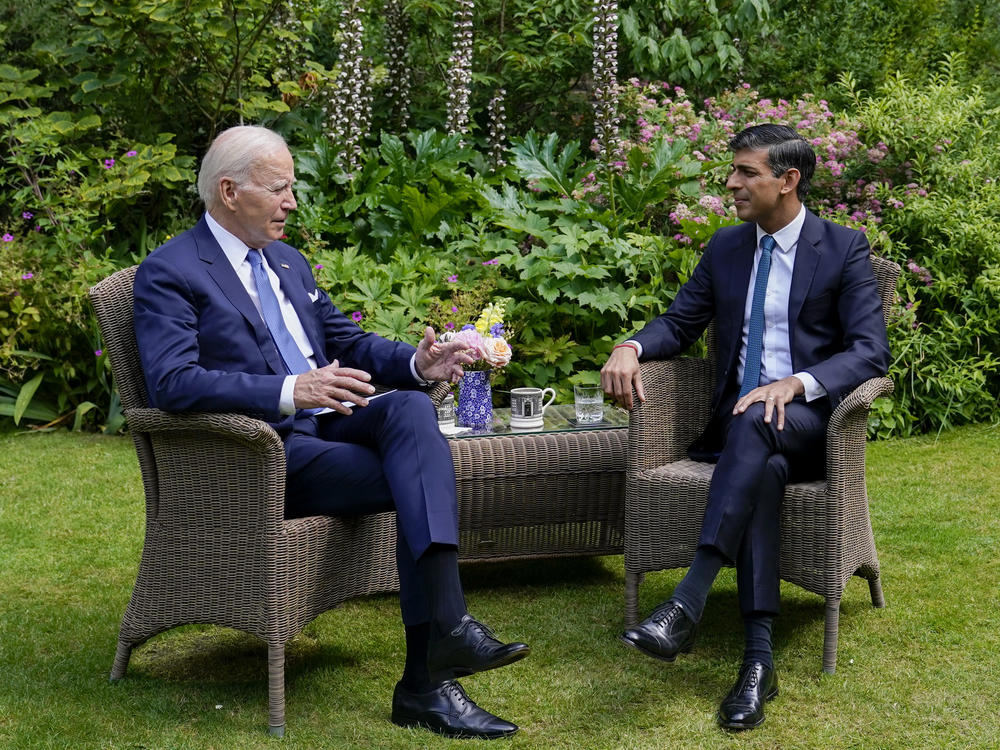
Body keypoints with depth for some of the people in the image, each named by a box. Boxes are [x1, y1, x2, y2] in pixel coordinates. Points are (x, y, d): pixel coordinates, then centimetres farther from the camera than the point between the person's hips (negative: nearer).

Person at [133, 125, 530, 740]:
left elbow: (347, 340, 25)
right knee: (421, 486, -25)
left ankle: (444, 626, -39)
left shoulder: (288, 261, 22)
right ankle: (427, 681, -24)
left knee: (412, 408, -26)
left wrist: (416, 363, 2)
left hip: (327, 425, 7)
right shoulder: (169, 273, -5)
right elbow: (172, 383, -19)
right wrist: (289, 391, -31)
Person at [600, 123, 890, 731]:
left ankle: (688, 602, -48)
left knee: (756, 425, -39)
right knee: (763, 468, -35)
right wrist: (632, 347, -7)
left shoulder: (844, 248, 0)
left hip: (810, 423, -3)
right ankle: (759, 659, -43)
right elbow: (681, 322, 19)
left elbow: (871, 351, -9)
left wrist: (794, 384, -27)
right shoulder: (725, 248, 15)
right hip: (738, 423, 3)